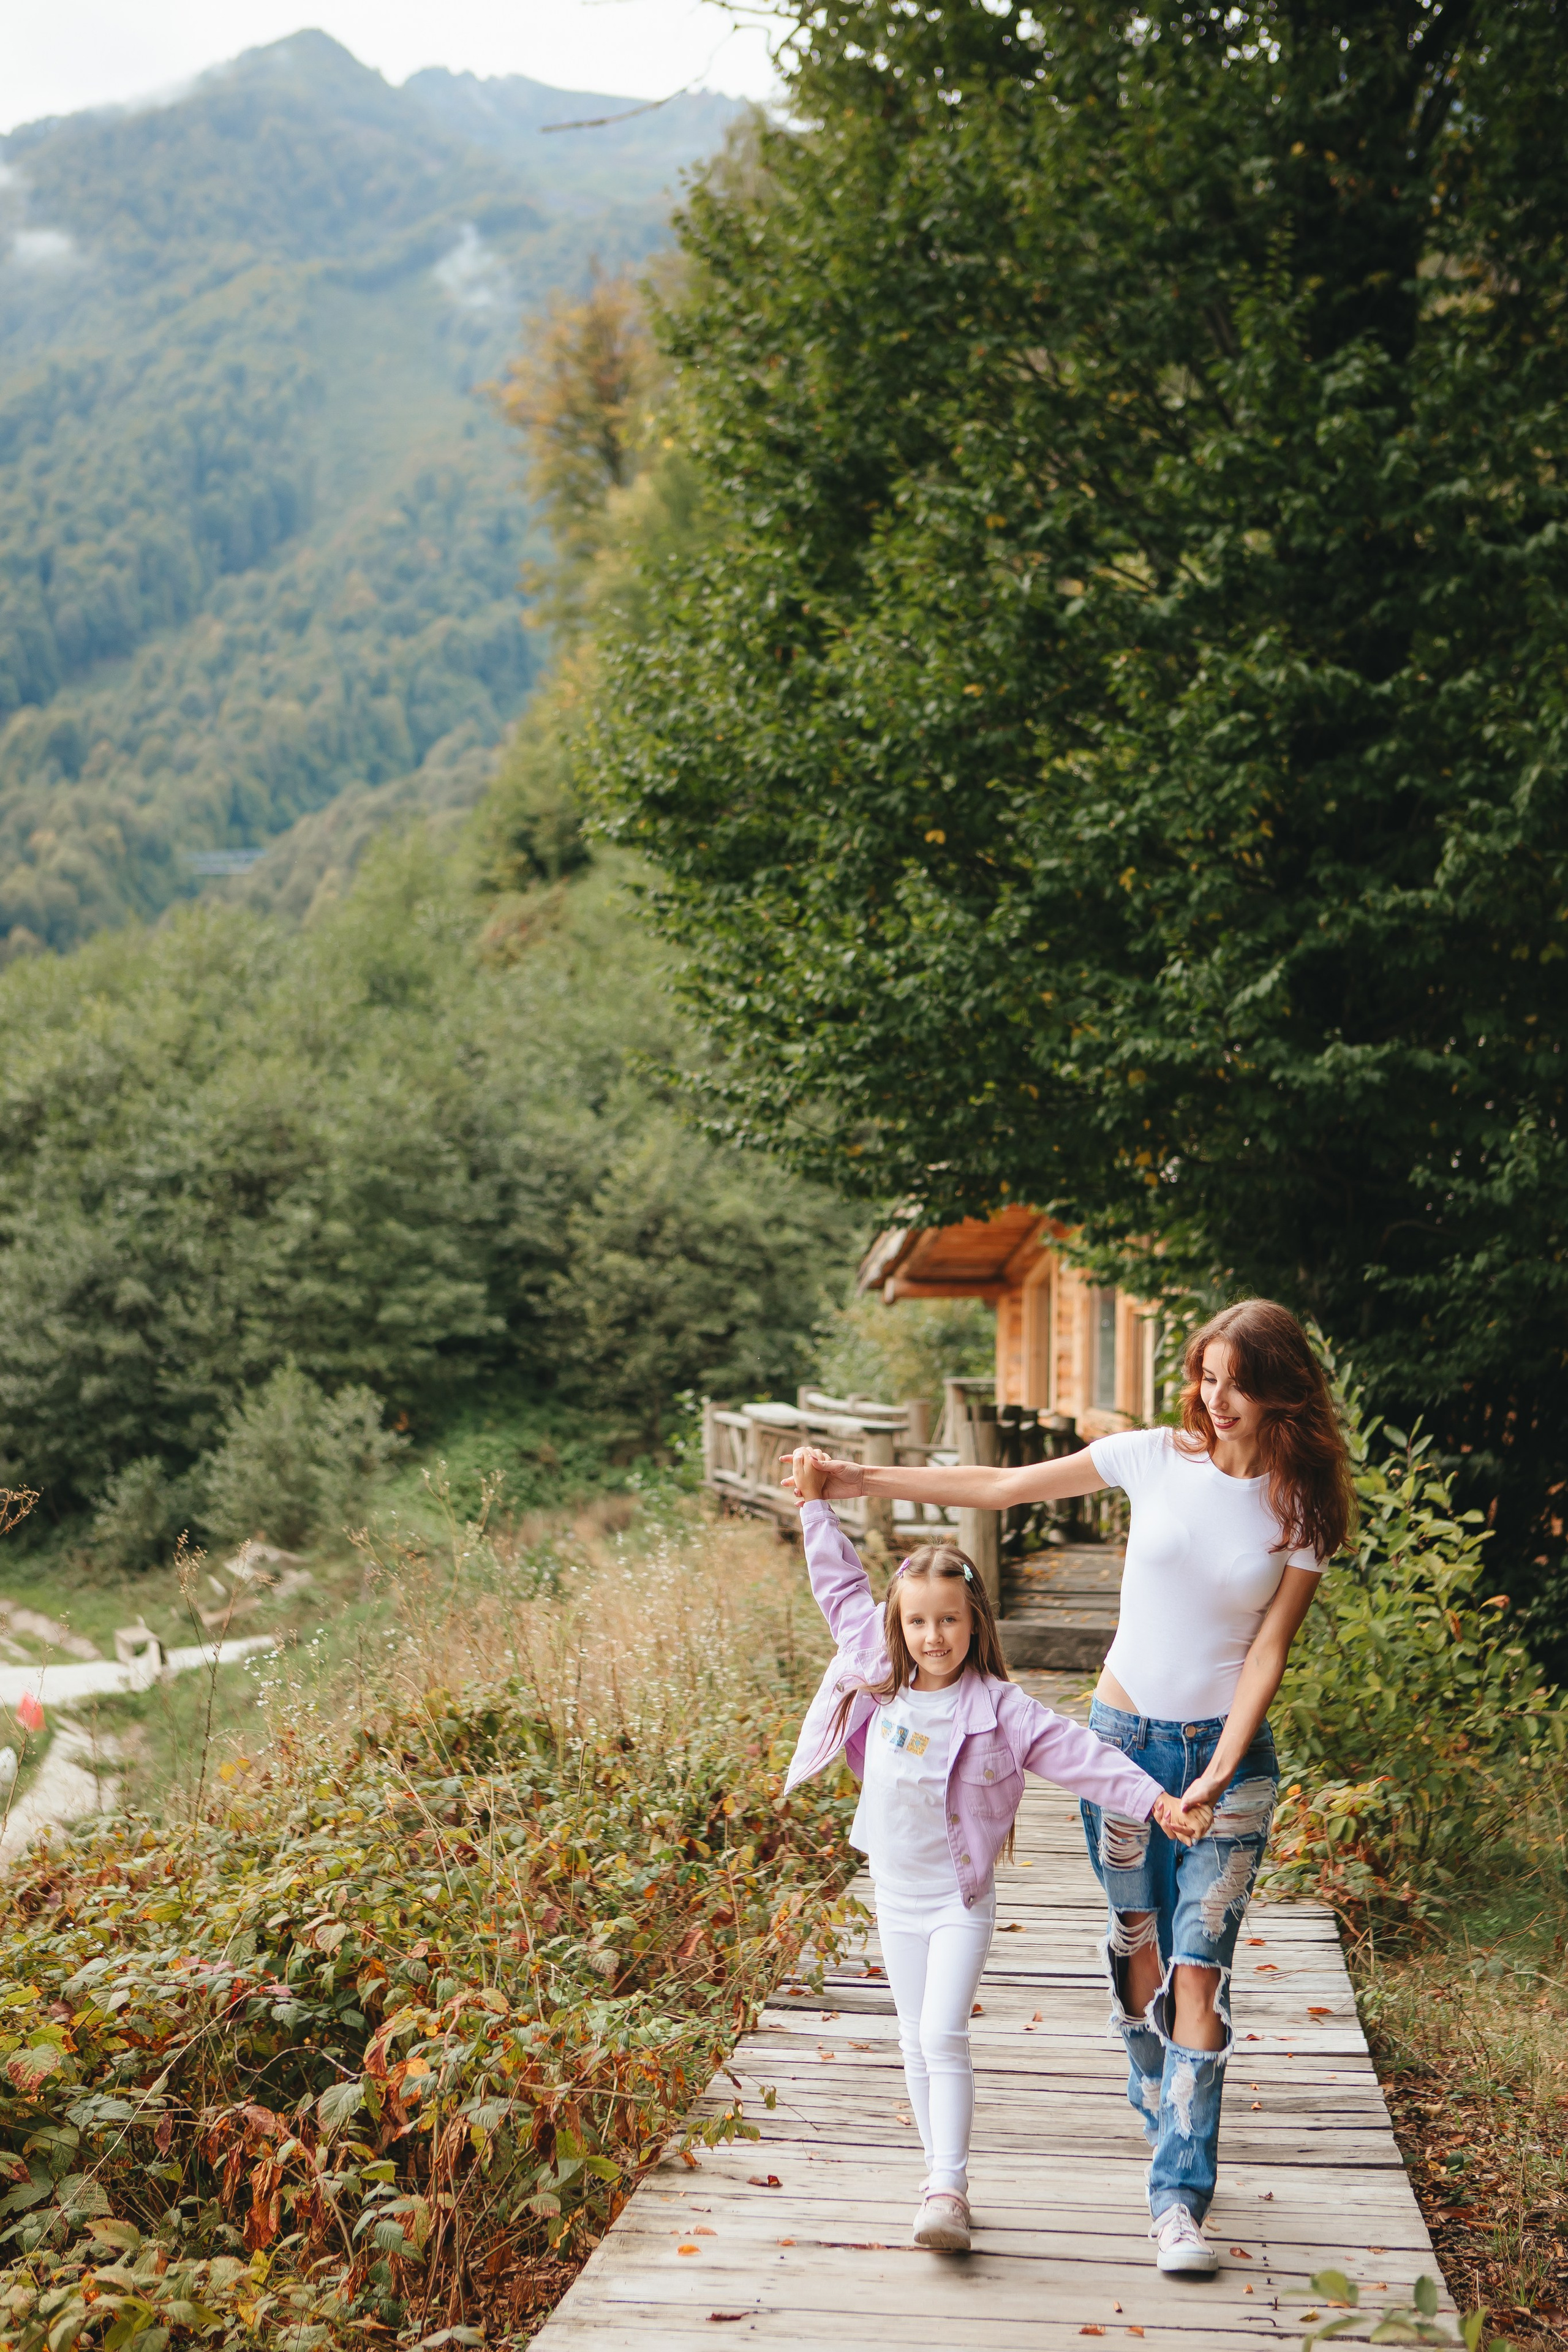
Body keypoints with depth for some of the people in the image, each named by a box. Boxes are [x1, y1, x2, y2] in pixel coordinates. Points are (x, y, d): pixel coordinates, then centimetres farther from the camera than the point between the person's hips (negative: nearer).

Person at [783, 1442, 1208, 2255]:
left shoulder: (998, 1707, -13)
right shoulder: (879, 1681, -2)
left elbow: (1078, 1753, -17)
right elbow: (842, 1590, 6)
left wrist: (1155, 1800, -26)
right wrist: (815, 1501, 8)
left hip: (960, 1898, -4)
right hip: (895, 1894, 5)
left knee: (944, 2036, -14)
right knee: (915, 2043, 11)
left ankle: (948, 2190, -15)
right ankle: (940, 2172, 22)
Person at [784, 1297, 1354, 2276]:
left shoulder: (1304, 1507, -5)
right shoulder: (1156, 1458, -4)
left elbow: (1268, 1651, -6)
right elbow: (1002, 1488, 2)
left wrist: (1220, 1773, -17)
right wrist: (861, 1479, -1)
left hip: (1229, 1755, -2)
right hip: (1123, 1736, 2)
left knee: (1199, 1969, -8)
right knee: (1138, 1943, 11)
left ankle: (1180, 2199, -6)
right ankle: (1162, 2108, 36)